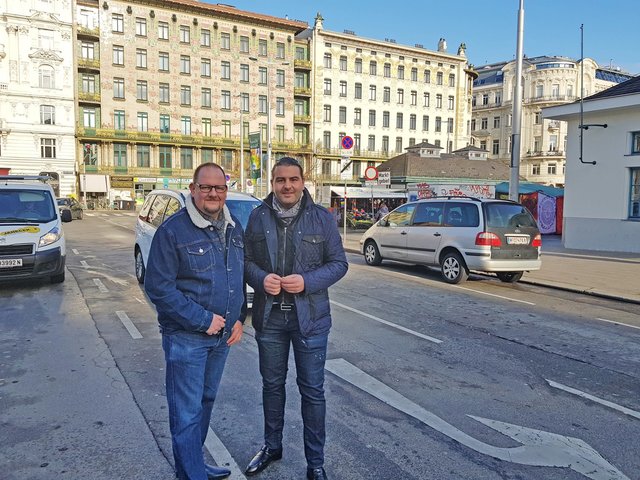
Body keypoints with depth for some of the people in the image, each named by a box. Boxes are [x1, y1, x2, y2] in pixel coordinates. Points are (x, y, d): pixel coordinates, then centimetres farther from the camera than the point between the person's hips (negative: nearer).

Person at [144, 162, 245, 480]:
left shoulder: (234, 228, 6)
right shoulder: (173, 230, -15)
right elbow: (158, 287, -17)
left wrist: (239, 319, 5)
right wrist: (204, 320, -18)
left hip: (223, 334, 7)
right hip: (186, 337, -7)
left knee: (206, 401, 20)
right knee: (187, 414, 2)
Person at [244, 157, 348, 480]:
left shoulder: (322, 218, -4)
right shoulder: (258, 217, 1)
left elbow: (339, 263, -3)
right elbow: (246, 259, 5)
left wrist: (307, 281, -19)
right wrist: (260, 278, -16)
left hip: (310, 319, -2)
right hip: (269, 317, 2)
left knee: (312, 390, 8)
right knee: (272, 384, 18)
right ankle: (272, 445, 41)